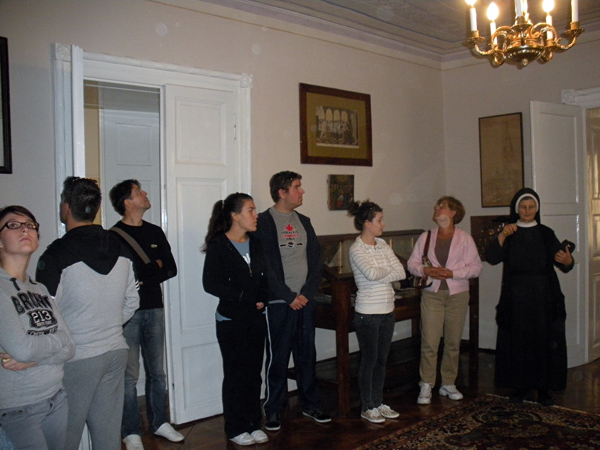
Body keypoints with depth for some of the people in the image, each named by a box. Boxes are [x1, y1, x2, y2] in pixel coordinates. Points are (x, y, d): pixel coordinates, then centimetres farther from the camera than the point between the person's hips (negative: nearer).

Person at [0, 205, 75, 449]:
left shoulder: (40, 289, 8)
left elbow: (69, 348, 3)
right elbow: (22, 348, -22)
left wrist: (33, 359, -15)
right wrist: (57, 340, -4)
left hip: (56, 400, 6)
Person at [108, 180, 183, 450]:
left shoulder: (155, 232, 12)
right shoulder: (114, 236, -8)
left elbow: (171, 269, 7)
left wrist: (144, 277, -8)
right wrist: (155, 267, -6)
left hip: (154, 309, 6)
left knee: (157, 372, 14)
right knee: (129, 376, 1)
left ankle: (159, 423, 27)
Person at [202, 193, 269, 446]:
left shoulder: (255, 244, 7)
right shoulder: (218, 245, -11)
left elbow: (265, 278, 11)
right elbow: (210, 283, -17)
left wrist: (262, 298, -8)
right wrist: (243, 297, -17)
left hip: (256, 319, 5)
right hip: (231, 320, -5)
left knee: (254, 372, 11)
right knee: (235, 374, 5)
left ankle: (253, 424, 24)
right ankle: (236, 429, 19)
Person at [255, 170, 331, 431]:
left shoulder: (304, 222, 12)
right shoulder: (264, 222, -7)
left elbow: (316, 260, 9)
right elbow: (264, 266, -13)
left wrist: (307, 293, -4)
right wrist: (290, 297, -13)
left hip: (305, 300, 6)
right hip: (279, 302, -5)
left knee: (307, 355, 12)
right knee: (277, 357, 2)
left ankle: (310, 404, 25)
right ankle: (272, 410, 16)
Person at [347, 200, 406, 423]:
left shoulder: (382, 244, 7)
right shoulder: (356, 249, -13)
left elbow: (401, 273, 0)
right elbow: (371, 274, -28)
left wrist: (379, 275, -14)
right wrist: (388, 271, -9)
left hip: (387, 311, 7)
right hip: (368, 314, -7)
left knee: (382, 359, 15)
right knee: (369, 360, 4)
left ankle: (378, 402, 29)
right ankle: (367, 407, 19)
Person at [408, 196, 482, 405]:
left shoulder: (465, 238, 2)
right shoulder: (425, 237, 8)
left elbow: (476, 267, -4)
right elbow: (412, 263, 6)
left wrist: (452, 273, -16)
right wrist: (425, 270, -14)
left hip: (457, 294, 0)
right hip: (432, 294, 0)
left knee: (453, 342, 8)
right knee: (429, 342, -5)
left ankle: (448, 384, 23)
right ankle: (426, 386, 5)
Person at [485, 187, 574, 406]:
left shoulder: (546, 234, 5)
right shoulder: (508, 233, 4)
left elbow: (564, 265, 0)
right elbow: (492, 258, -11)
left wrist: (568, 261, -23)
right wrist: (502, 236, -24)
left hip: (543, 298, 0)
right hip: (516, 298, 0)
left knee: (544, 341, 2)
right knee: (517, 341, 3)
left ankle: (544, 388, 14)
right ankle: (520, 386, 15)